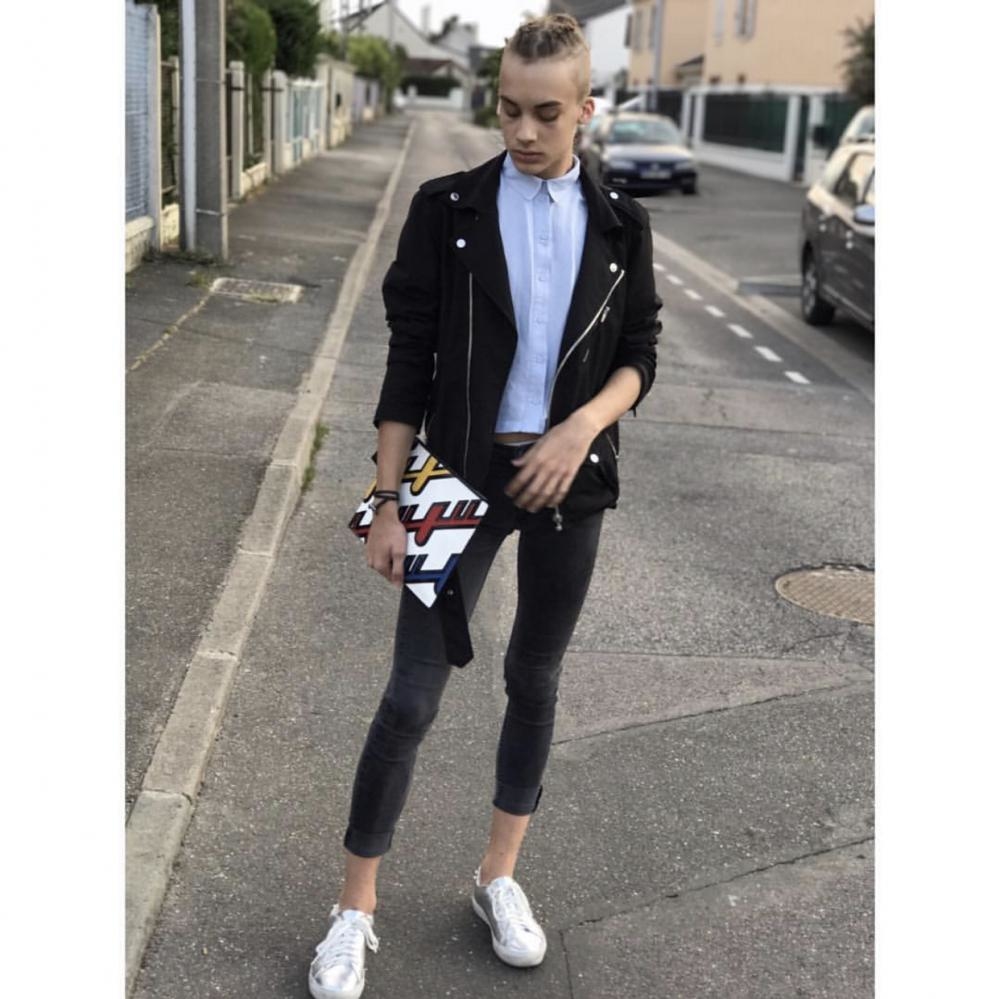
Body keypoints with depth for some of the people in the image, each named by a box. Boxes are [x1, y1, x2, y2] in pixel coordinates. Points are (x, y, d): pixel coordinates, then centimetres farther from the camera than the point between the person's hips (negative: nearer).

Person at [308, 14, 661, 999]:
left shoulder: (619, 223, 1)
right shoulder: (447, 208, -5)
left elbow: (639, 355, 5)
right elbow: (408, 362, -6)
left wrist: (582, 427, -14)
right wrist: (386, 501, -8)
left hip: (568, 480, 3)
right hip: (462, 474, -3)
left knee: (535, 677, 14)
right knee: (413, 692, -2)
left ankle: (498, 877, 32)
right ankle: (355, 910, 13)